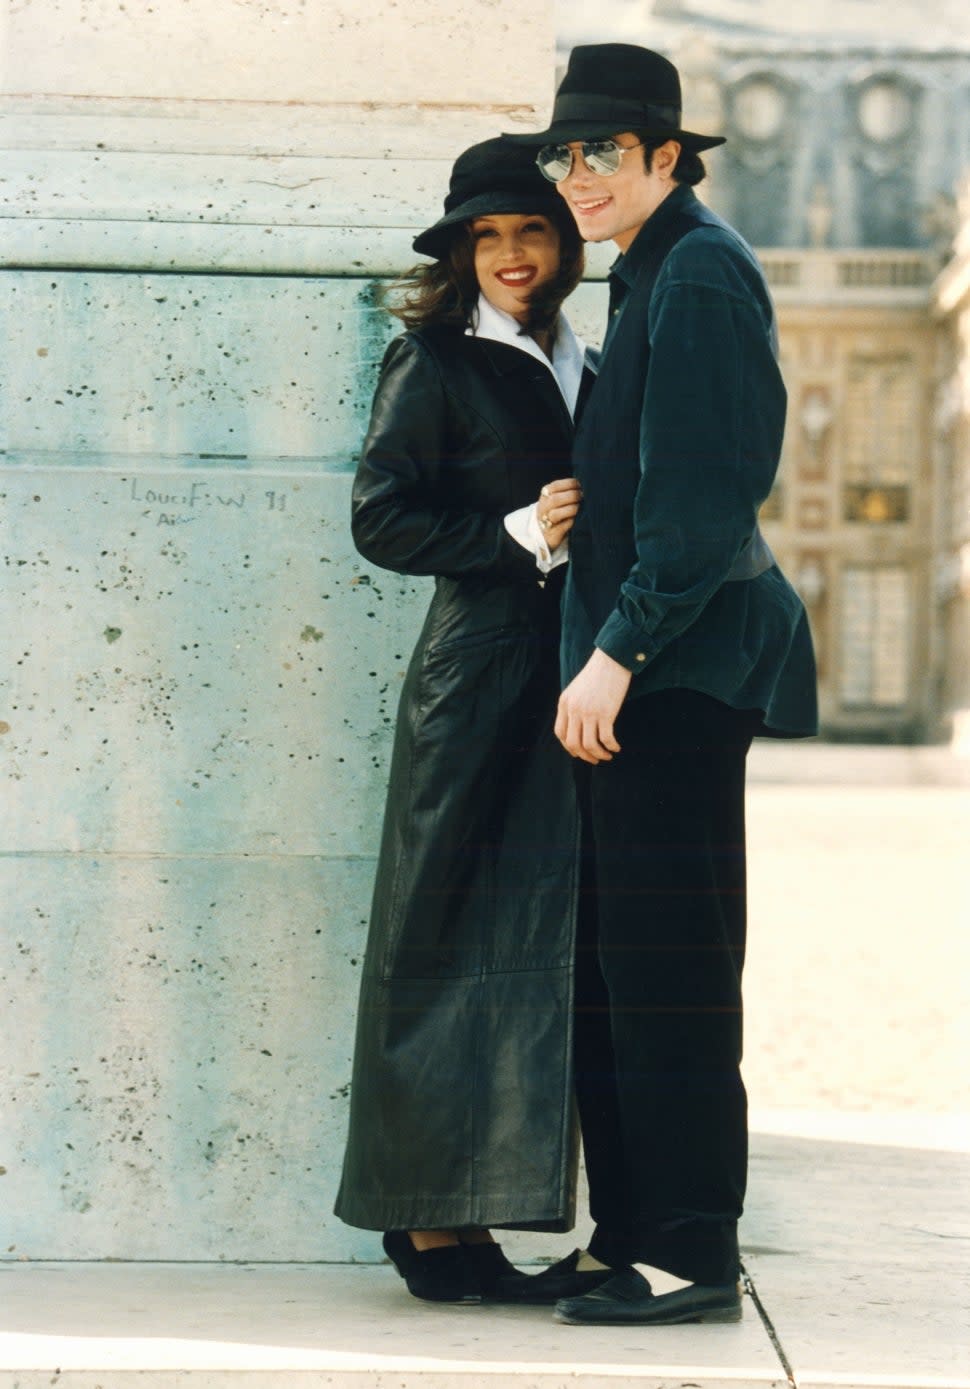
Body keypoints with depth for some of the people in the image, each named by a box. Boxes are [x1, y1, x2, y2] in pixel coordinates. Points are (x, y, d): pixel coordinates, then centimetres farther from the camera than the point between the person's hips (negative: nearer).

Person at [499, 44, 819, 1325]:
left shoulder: (698, 272, -11)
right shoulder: (653, 274, 19)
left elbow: (700, 496, -18)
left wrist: (619, 652, -20)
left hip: (680, 669, -10)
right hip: (640, 671, 10)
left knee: (667, 972, -7)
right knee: (613, 968, 12)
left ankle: (694, 1257, -3)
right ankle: (627, 1238, 18)